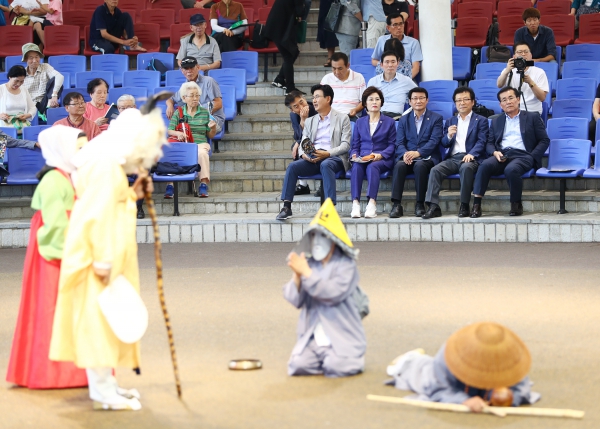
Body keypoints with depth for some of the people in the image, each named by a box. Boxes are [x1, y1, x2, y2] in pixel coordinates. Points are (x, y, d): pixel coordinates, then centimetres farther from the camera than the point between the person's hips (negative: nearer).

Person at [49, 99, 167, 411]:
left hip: (108, 258, 11)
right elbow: (98, 215, -23)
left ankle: (106, 384, 21)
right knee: (98, 318, -7)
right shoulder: (106, 166, -17)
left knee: (104, 321, 14)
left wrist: (133, 194, 9)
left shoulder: (112, 166, 16)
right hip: (98, 259, -11)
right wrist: (104, 262, -24)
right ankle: (103, 391, -5)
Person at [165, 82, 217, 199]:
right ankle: (170, 184, -35)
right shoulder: (178, 113, 11)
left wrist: (213, 128, -9)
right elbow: (169, 131, 4)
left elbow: (210, 135, 14)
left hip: (200, 143, 0)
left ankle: (204, 184, -33)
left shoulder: (205, 113, 13)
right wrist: (178, 133, -17)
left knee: (202, 153, -37)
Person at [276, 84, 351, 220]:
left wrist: (327, 153, -17)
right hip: (312, 159, 4)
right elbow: (303, 144, 16)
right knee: (292, 166, -25)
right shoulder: (310, 121, 24)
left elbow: (346, 145, -1)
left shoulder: (342, 118, 10)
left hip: (333, 158, -4)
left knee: (325, 165, -39)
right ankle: (286, 207, -29)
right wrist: (303, 154, -9)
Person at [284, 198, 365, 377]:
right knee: (297, 365, -19)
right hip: (312, 337, 4)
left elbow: (333, 294, -22)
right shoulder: (310, 263, 6)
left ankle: (352, 357, 11)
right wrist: (296, 276, -19)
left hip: (342, 338, -4)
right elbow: (295, 300, 0)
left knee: (337, 367, -25)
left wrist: (306, 272, -22)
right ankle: (324, 357, 13)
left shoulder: (346, 265, -5)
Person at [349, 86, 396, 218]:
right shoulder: (360, 122, 22)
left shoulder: (389, 122, 16)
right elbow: (355, 145, 18)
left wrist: (381, 155, -13)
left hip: (383, 159, -2)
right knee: (356, 166, -34)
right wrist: (354, 155, -6)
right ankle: (355, 204, -46)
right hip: (362, 158, 2)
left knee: (372, 166, -38)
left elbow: (392, 145, 6)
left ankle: (372, 204, -51)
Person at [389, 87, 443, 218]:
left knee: (420, 165, -37)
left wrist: (418, 153, -23)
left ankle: (420, 204, -28)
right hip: (407, 157, 2)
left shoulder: (436, 118, 8)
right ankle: (396, 205, -36)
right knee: (399, 165, -32)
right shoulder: (404, 120, 17)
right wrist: (405, 154, -18)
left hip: (427, 158, -2)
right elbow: (399, 142, 7)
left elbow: (434, 141, -6)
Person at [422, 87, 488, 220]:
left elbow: (481, 141, -2)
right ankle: (433, 206, -32)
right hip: (453, 158, 4)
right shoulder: (450, 121, 24)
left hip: (470, 158, -4)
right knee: (435, 170, -25)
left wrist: (471, 154, -21)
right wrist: (449, 136, -6)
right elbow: (444, 144, 18)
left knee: (466, 167, -38)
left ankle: (465, 206, -31)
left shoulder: (481, 120, 12)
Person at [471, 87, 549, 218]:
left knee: (511, 169, -38)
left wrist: (531, 157, -5)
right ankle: (476, 204, -35)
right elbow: (489, 143, 19)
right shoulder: (496, 121, 26)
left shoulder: (532, 117, 15)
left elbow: (544, 141, 9)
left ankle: (516, 204, -20)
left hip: (522, 155, -3)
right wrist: (495, 152, -5)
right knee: (485, 165, -31)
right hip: (501, 155, 3)